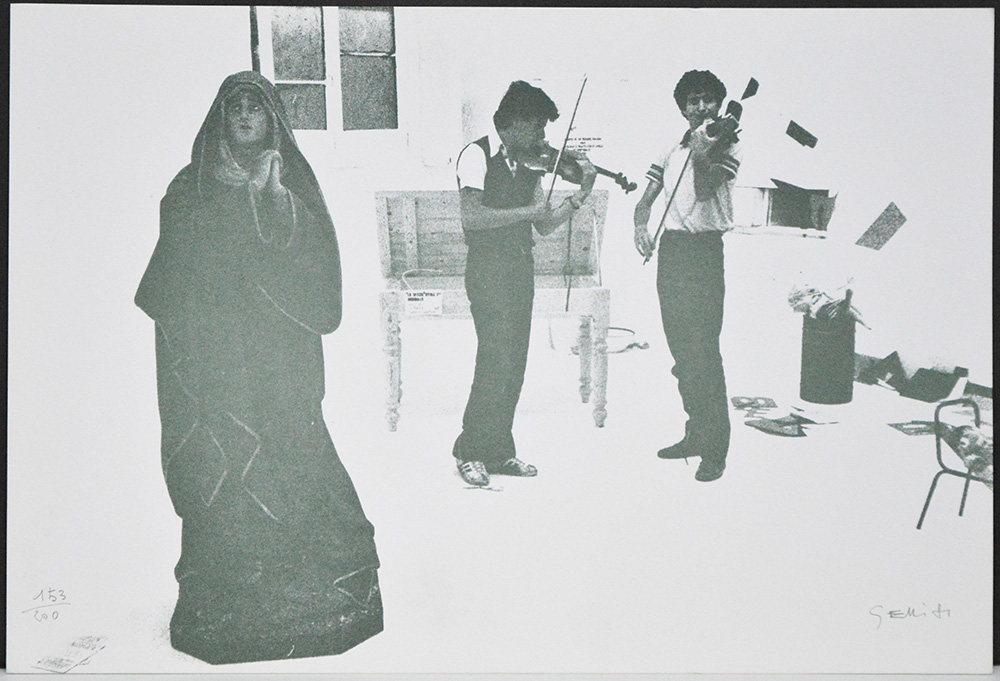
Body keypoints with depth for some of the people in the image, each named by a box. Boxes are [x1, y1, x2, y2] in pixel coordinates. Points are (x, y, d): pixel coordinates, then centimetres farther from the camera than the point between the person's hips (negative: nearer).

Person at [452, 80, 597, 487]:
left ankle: (499, 451, 15)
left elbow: (544, 226, 12)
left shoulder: (529, 164, 15)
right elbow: (471, 216, -19)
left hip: (521, 269, 7)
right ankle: (469, 452, -1)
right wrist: (527, 211, -16)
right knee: (496, 359, -12)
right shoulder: (477, 155, -6)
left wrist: (580, 196, 0)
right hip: (488, 268, -7)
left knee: (514, 363, 6)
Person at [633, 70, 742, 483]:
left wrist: (700, 150, -27)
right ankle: (695, 433, 22)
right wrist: (641, 225, -7)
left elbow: (705, 189, -16)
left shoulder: (727, 144, 1)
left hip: (704, 251, -6)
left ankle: (715, 449, -7)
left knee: (704, 353, -11)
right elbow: (646, 200, 13)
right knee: (681, 352, 11)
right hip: (670, 249, 6)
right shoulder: (672, 152, 18)